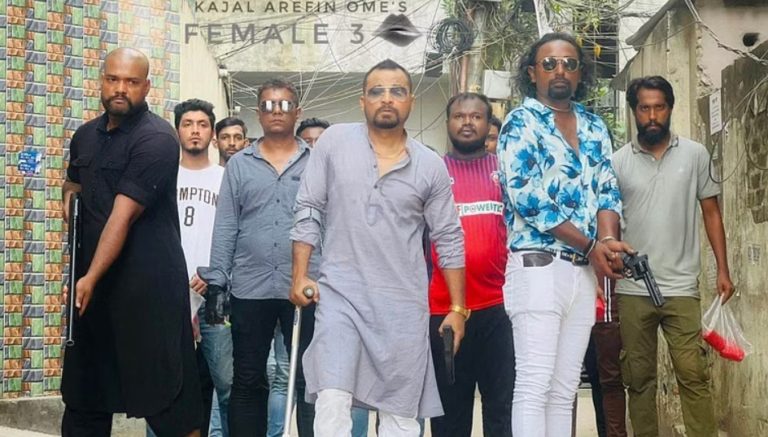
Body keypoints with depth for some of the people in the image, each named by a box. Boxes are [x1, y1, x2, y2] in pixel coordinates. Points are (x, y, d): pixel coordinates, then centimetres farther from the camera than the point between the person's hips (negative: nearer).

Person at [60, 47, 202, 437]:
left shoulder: (157, 139, -12)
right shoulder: (86, 135, 12)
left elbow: (123, 215, -18)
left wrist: (91, 278, -22)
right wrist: (70, 194, 7)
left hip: (148, 283, -8)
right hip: (92, 278, 8)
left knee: (163, 389, -6)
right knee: (83, 388, 13)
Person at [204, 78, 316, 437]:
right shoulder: (238, 164, 8)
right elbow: (225, 227, 5)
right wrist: (216, 282, -2)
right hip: (250, 289, 2)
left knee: (308, 380, 6)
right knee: (247, 382, 10)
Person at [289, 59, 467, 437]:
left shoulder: (431, 165, 3)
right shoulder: (334, 142, 1)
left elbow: (449, 240, 7)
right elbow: (308, 211, 4)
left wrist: (457, 308, 5)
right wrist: (300, 275, -3)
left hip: (404, 303, 1)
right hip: (340, 293, -1)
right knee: (332, 399, -12)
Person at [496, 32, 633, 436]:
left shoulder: (594, 128, 16)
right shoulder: (521, 123, -3)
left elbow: (608, 190, 11)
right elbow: (527, 198, -14)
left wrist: (605, 241, -11)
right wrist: (592, 245, -11)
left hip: (584, 270, 6)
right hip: (538, 265, -6)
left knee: (565, 388, 8)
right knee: (534, 384, -9)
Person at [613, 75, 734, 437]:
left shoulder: (695, 155, 4)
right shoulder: (618, 162, 4)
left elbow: (711, 212, 8)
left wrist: (723, 270, 1)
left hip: (681, 287, -1)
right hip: (631, 290, 1)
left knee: (693, 375, -5)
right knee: (639, 379, 8)